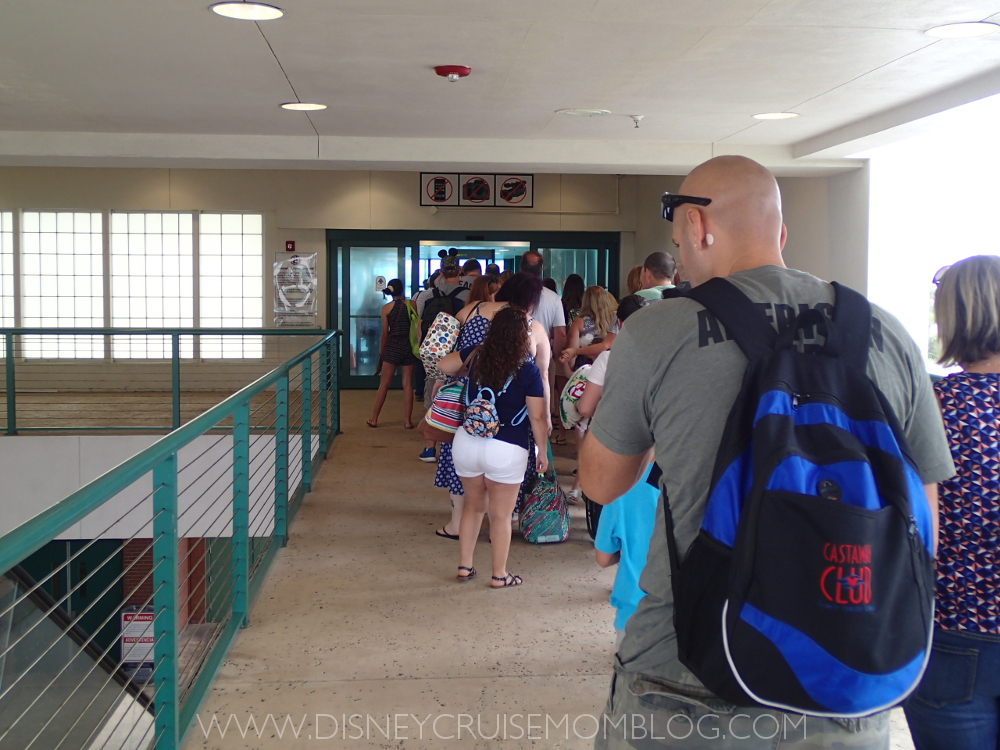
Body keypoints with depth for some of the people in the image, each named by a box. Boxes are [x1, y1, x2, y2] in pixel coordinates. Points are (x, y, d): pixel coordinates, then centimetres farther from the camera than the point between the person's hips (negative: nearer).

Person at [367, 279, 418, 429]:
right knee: (408, 384, 6)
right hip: (409, 346, 1)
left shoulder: (386, 308, -3)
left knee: (384, 384, 6)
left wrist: (381, 353, 7)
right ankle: (407, 420, 6)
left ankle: (374, 419, 11)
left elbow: (385, 333, -2)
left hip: (393, 346, -1)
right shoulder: (412, 304, -1)